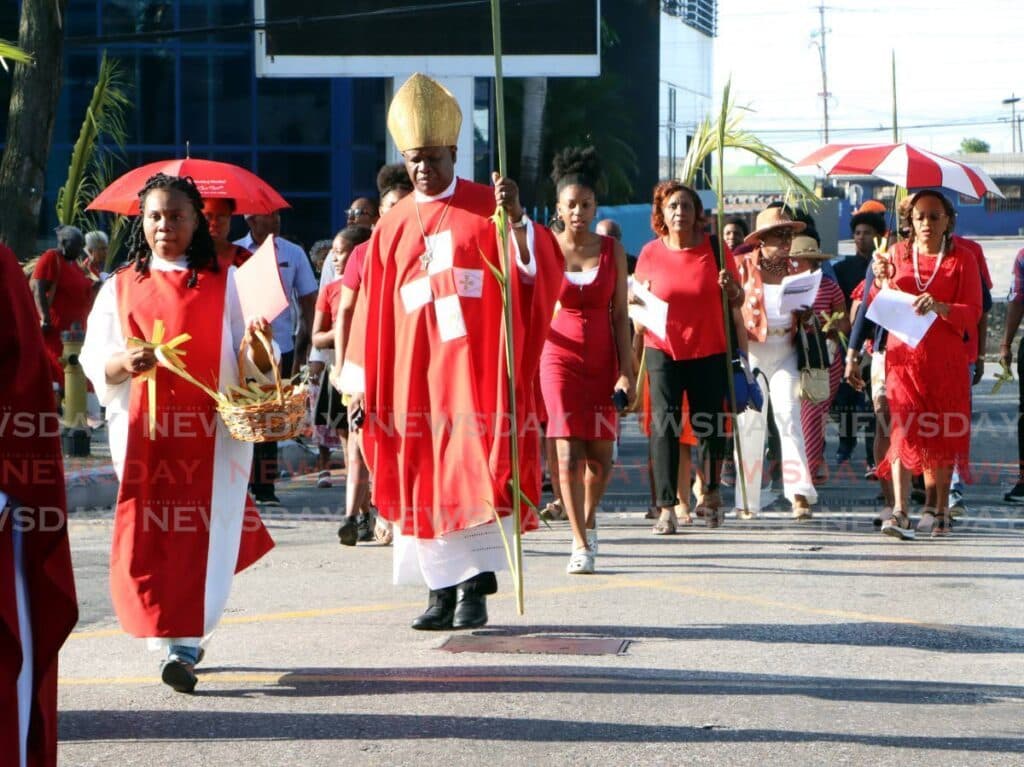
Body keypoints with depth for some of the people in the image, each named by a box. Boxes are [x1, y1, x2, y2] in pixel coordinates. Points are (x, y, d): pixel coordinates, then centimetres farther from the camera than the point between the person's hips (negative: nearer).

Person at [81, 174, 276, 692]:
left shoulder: (226, 283, 7)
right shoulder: (120, 287, 10)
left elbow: (253, 363, 3)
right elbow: (93, 358, 5)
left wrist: (256, 349, -21)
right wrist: (123, 363, -16)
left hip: (211, 433, -1)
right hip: (142, 433, 2)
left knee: (200, 534, -8)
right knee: (147, 534, -3)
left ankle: (186, 646, -9)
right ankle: (171, 639, 6)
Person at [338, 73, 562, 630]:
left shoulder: (486, 208, 3)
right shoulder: (393, 228, 10)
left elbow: (536, 270, -10)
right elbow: (373, 312, 12)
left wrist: (516, 219, -29)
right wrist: (360, 387, 8)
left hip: (473, 367, -3)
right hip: (413, 372, 3)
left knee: (473, 470, -9)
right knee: (423, 479, 2)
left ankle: (474, 588, -6)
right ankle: (443, 589, 9)